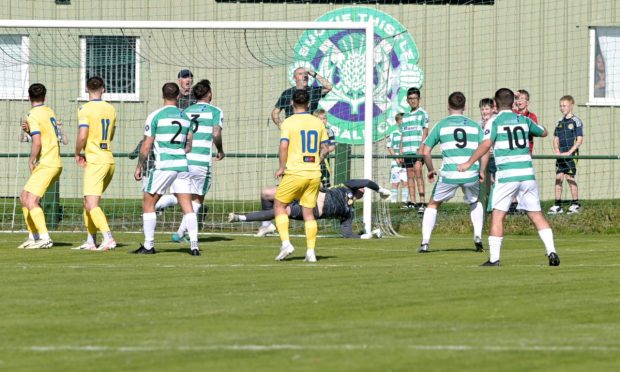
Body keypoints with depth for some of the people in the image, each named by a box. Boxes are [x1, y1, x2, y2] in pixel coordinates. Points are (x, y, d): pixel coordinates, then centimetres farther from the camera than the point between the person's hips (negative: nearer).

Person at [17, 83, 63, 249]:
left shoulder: (34, 116, -12)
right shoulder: (50, 112, 14)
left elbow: (37, 143, -20)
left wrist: (31, 161, -5)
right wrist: (29, 130, 10)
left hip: (46, 165, -9)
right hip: (55, 163, 9)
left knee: (31, 201, -15)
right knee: (24, 197, 15)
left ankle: (45, 238, -23)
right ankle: (33, 237, 16)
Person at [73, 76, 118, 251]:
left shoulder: (85, 110, -11)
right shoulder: (111, 109, 10)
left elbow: (82, 136, -19)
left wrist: (78, 154, -2)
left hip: (95, 161, -8)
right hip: (109, 159, 8)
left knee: (92, 205, -11)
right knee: (88, 202, 18)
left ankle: (108, 239, -25)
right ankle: (90, 241, 18)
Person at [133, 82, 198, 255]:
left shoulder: (155, 116, -3)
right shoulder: (186, 117, 10)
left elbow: (146, 145, -4)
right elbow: (189, 146, 13)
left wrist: (139, 167, 5)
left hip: (163, 166, -4)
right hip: (183, 164, 4)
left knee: (148, 204, 7)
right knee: (187, 207, 3)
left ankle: (148, 245, 5)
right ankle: (194, 246, -6)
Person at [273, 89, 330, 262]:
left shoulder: (288, 123, -6)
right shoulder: (318, 123, 8)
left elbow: (283, 146, -16)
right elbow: (325, 148, 11)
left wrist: (282, 168, -6)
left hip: (295, 172, -4)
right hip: (314, 174, 4)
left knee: (279, 206, 10)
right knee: (308, 212, 8)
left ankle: (286, 243, -4)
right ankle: (310, 251, 1)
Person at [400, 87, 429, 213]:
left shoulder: (422, 113, 2)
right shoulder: (406, 116, 19)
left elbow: (425, 132, -5)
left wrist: (421, 148, -17)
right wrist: (400, 152, 14)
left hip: (417, 150, -6)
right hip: (407, 151, 6)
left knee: (418, 173, -16)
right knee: (410, 175, 6)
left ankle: (422, 202, -21)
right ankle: (412, 202, 9)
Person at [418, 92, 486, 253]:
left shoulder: (441, 125, 6)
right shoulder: (474, 125, 10)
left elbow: (425, 151, 4)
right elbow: (485, 150, 5)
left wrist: (430, 170, 18)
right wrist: (482, 172, 16)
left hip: (449, 175, -2)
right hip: (471, 175, 2)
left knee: (433, 205, 19)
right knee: (475, 202, 30)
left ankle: (425, 242, 10)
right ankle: (478, 237, 15)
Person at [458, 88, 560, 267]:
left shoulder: (495, 121, -2)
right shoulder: (523, 120, 12)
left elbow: (486, 145, -16)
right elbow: (543, 132, 28)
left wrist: (469, 163, -10)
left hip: (506, 175, -4)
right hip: (527, 173, 4)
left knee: (497, 215, 1)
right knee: (536, 214, 8)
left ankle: (494, 258, -4)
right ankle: (551, 251, -2)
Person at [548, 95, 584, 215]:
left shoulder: (576, 121, -5)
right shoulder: (559, 122, 13)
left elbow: (579, 140, -9)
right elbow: (556, 139, 17)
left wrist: (569, 152, -16)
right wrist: (557, 151, -2)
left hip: (571, 155, -6)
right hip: (561, 155, 6)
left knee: (570, 178, -5)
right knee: (558, 178, 3)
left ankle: (575, 204, 4)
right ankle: (557, 206, 6)